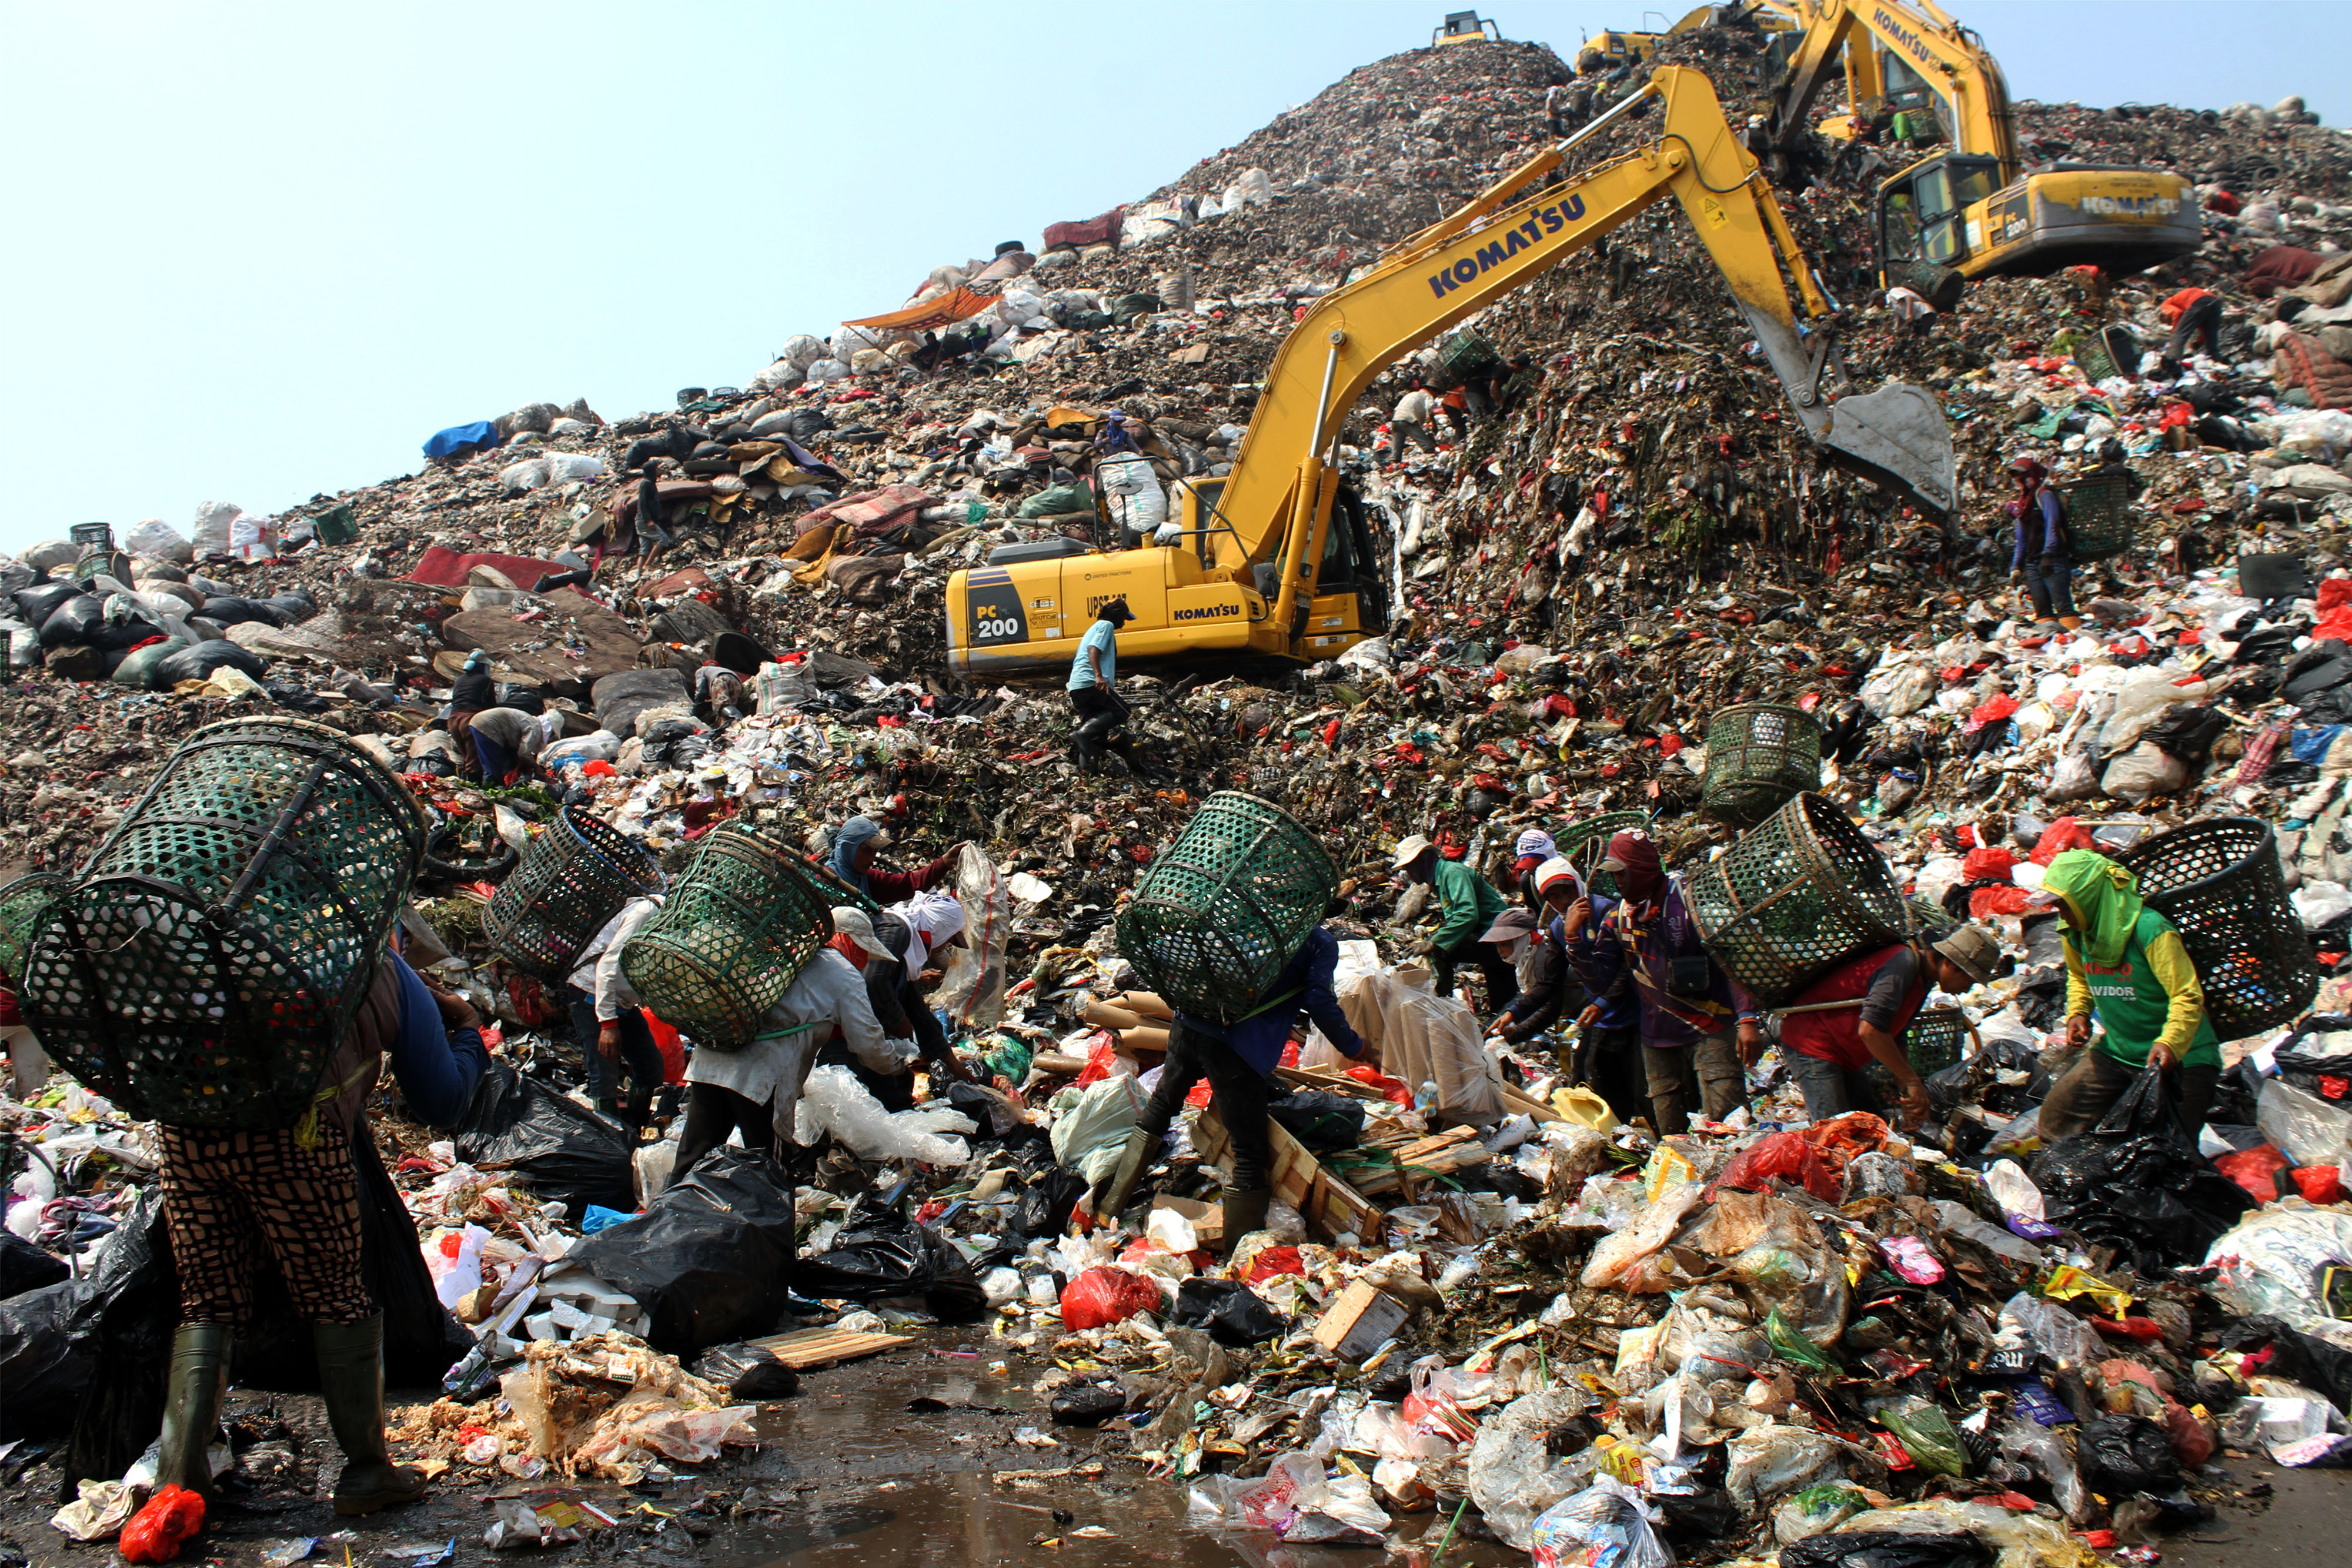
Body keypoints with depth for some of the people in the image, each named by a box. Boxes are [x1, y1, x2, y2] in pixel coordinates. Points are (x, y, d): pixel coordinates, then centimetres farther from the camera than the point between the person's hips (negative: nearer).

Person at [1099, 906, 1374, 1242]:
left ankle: (1109, 1207, 33)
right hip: (1240, 1048, -6)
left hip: (1188, 1022, 6)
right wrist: (1353, 1048, 5)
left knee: (1160, 1105, 28)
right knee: (1251, 1152, 3)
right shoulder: (1322, 943, 4)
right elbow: (1318, 1000, -7)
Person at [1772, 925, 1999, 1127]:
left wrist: (1910, 1096, 4)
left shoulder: (1921, 980, 10)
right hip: (1813, 1042, -11)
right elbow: (1869, 1030, -33)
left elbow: (1894, 1038, 16)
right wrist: (1913, 1082, -24)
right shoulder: (1903, 962, -23)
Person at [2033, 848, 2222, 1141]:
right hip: (2116, 1052, 6)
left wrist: (2169, 1043, -34)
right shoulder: (2074, 933, 0)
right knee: (2056, 1114, 0)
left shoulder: (2151, 931, -21)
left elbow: (2188, 996, -21)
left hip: (2179, 1058, -6)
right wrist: (2077, 1013, 3)